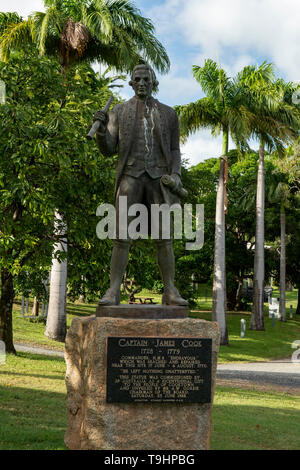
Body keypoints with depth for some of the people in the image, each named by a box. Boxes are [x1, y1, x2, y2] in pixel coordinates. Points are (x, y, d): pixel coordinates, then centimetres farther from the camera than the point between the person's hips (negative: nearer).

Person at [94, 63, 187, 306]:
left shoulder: (168, 113, 14)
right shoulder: (119, 111, 11)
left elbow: (174, 150, 13)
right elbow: (108, 149, 4)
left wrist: (176, 174, -6)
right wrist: (102, 128, -17)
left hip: (159, 178, 1)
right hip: (130, 176, -1)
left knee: (164, 237, -4)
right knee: (122, 237, -8)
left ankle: (170, 291, 0)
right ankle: (113, 291, -8)